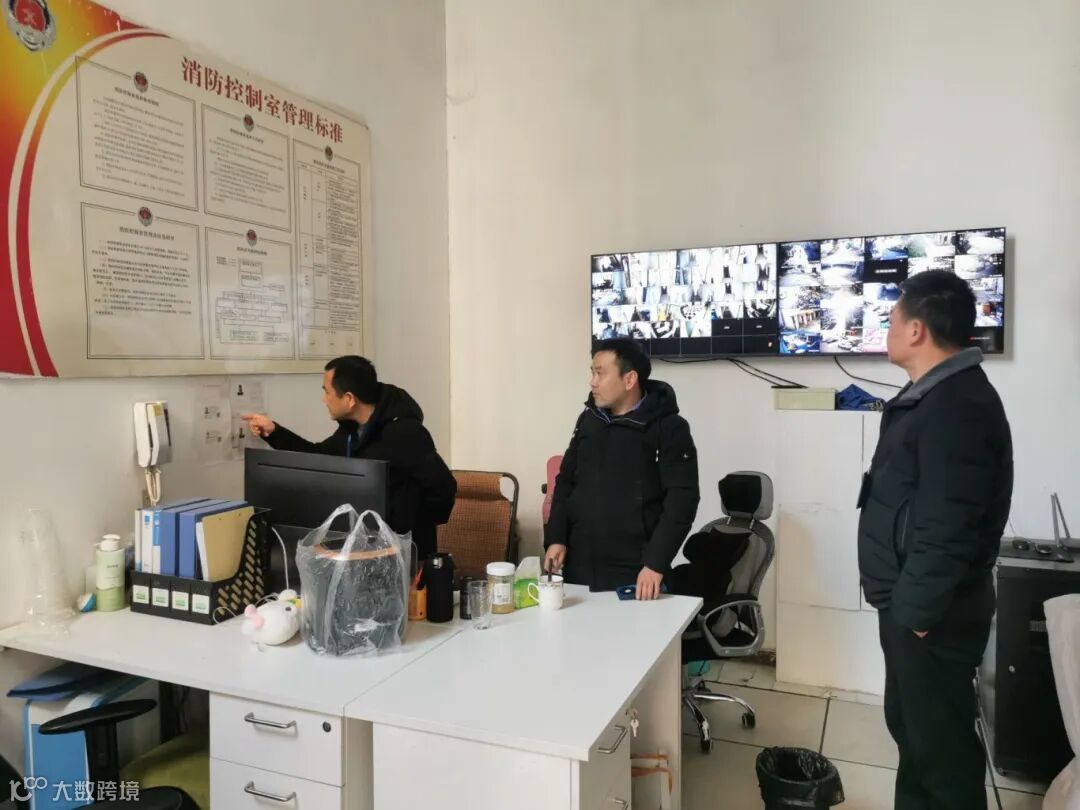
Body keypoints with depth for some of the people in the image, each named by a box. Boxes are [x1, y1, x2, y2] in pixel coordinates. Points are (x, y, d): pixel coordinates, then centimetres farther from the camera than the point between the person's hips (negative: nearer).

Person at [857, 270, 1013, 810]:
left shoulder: (957, 407, -22)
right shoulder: (935, 396, 12)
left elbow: (947, 528, -27)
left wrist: (916, 610, -20)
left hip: (933, 613, -10)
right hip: (914, 602, 10)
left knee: (938, 736, 3)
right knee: (911, 723, 21)